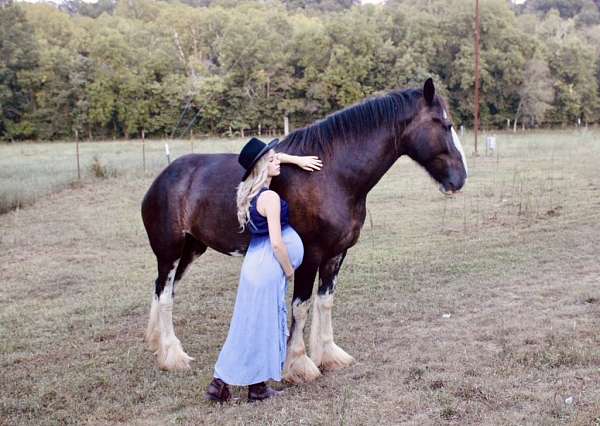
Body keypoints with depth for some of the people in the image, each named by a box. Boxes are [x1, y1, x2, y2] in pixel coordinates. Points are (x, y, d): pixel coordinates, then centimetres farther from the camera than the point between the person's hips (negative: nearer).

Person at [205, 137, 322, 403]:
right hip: (269, 266, -9)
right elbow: (277, 242, -21)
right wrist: (289, 271, -8)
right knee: (265, 324, 3)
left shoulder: (250, 191, 8)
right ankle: (257, 388, 16)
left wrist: (298, 160, 23)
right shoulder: (270, 197, -19)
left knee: (250, 324, 16)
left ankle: (220, 382, 20)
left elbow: (270, 157, 27)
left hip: (254, 262, 9)